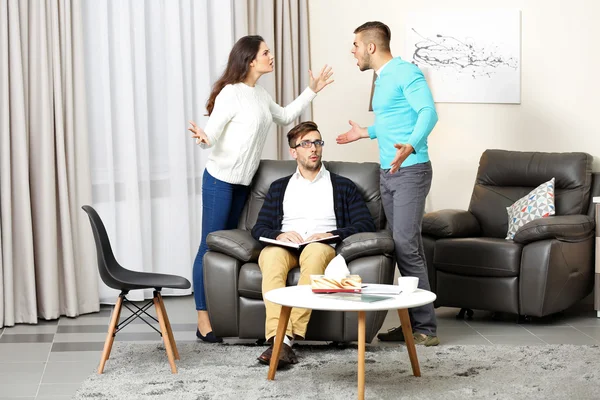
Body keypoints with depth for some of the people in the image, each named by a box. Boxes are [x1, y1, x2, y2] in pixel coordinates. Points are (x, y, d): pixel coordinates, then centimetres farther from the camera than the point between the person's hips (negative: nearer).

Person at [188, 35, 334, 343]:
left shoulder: (260, 95, 11)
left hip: (242, 181, 8)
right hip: (220, 179, -8)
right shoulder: (231, 93, -14)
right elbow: (212, 135, -16)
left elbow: (285, 116, 28)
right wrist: (202, 138, -39)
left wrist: (312, 91, 26)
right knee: (210, 246, -7)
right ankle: (203, 321, -6)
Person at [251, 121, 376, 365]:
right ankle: (279, 339, -51)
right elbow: (259, 228, 18)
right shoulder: (279, 187, 29)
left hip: (322, 247, -1)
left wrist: (332, 234, -8)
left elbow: (366, 224, 10)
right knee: (271, 255, -37)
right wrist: (279, 235, -6)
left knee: (315, 251, -40)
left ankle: (289, 334, -48)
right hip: (284, 245, 2)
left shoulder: (343, 187, 23)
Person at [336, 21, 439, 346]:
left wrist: (411, 146, -40)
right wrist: (368, 133, 43)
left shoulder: (405, 72, -10)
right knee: (404, 246, 8)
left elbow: (428, 112, -24)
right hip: (387, 173, 9)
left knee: (406, 244, -14)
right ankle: (413, 322, 11)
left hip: (410, 171, -9)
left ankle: (425, 327, -11)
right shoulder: (381, 79, 18)